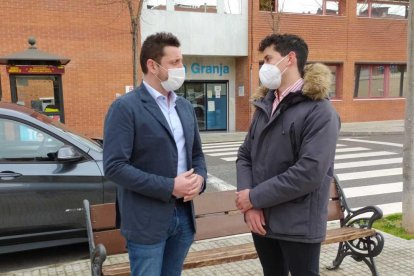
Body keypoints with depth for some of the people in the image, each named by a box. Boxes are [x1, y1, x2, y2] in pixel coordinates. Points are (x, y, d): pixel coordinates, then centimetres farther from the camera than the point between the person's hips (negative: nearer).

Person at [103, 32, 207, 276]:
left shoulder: (185, 106, 11)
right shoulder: (125, 107, -11)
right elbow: (114, 166, -18)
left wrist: (200, 178, -5)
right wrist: (169, 187, -20)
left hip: (183, 214, 6)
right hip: (147, 220, -6)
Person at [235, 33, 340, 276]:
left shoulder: (319, 111, -12)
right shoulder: (264, 105, 9)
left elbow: (310, 172, -22)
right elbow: (245, 155, 6)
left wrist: (255, 197, -16)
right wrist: (248, 204, -9)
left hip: (298, 225, -6)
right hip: (261, 220, 6)